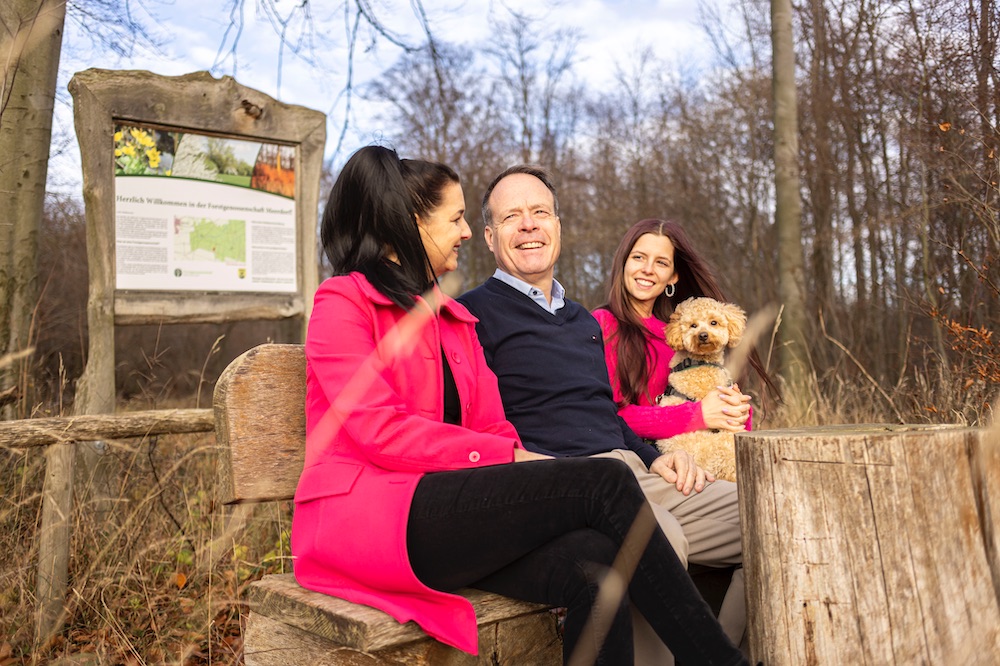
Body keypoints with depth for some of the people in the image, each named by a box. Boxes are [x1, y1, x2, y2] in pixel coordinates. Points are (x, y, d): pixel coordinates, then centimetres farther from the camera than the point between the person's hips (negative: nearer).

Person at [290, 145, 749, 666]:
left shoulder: (454, 319, 24)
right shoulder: (342, 301, 1)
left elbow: (491, 428, 13)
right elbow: (381, 431, -12)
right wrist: (512, 458, -15)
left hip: (448, 516, 7)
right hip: (368, 514, -6)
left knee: (592, 562, -25)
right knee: (605, 483, -21)